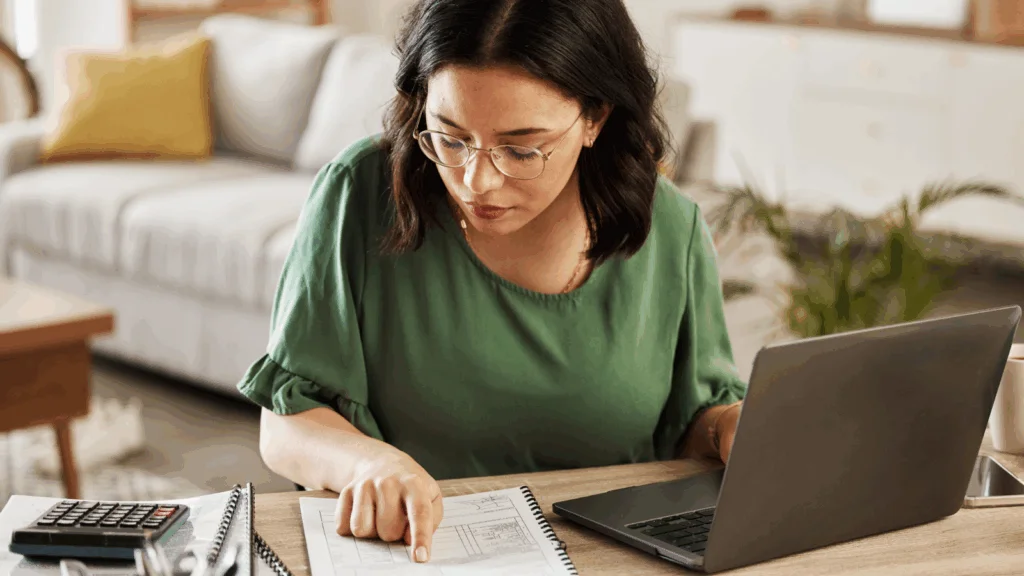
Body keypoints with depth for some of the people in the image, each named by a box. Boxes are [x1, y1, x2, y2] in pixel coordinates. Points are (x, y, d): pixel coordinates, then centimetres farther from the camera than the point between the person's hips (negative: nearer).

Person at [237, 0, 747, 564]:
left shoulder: (672, 230, -4)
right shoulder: (359, 195, -9)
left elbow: (697, 418, 10)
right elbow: (284, 427, -6)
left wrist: (734, 429, -11)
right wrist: (368, 460, -25)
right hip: (403, 556, -1)